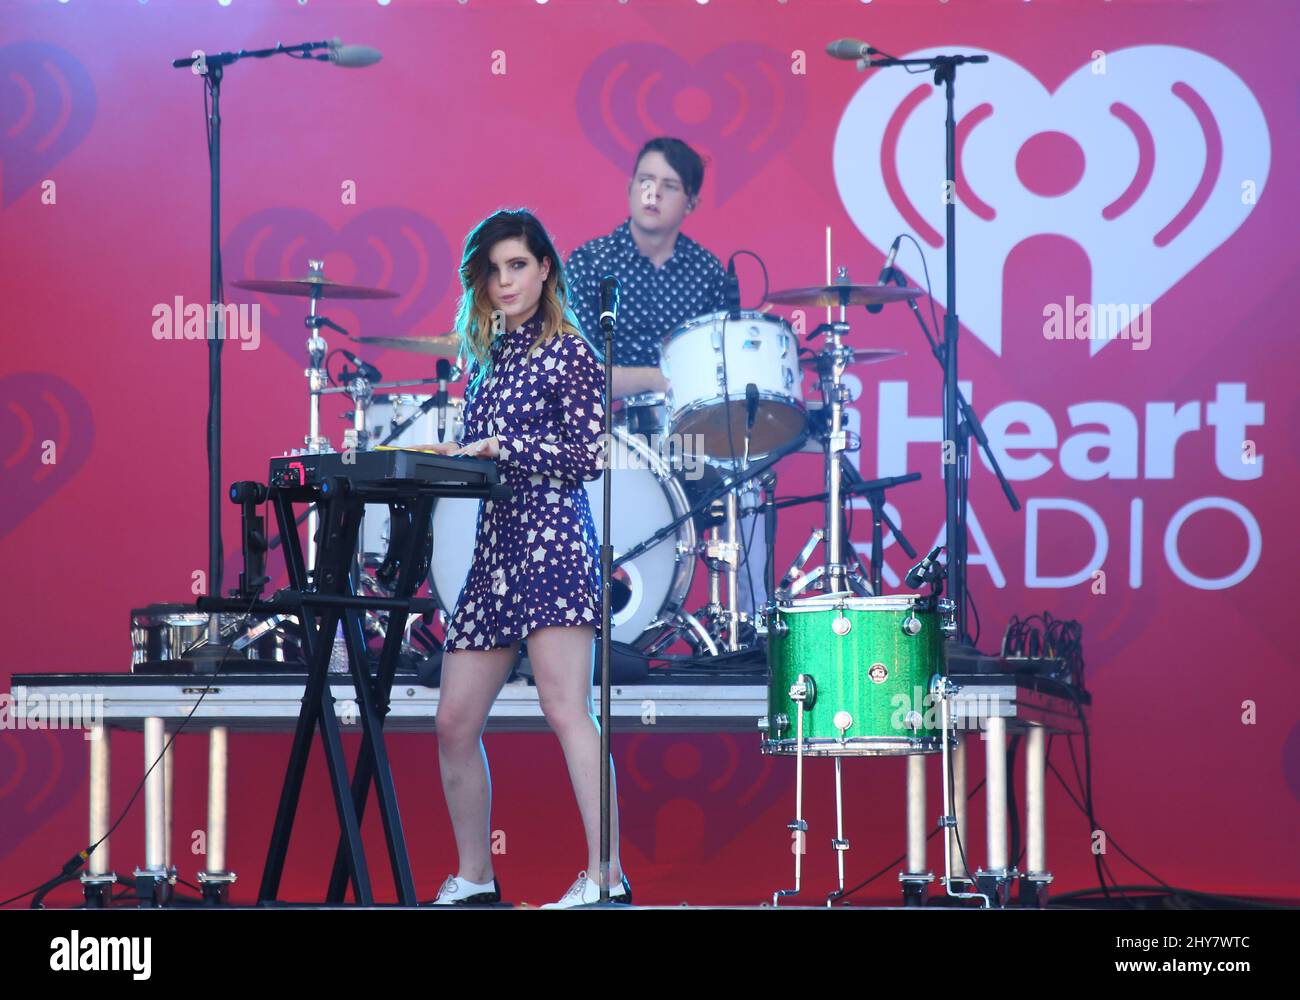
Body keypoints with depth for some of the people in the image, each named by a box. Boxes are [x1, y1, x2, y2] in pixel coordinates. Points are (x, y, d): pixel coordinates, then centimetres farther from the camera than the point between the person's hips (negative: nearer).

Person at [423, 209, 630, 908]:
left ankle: (607, 877, -26)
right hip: (494, 542, 8)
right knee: (454, 723, 5)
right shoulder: (489, 358, 21)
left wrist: (499, 446, -12)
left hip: (552, 535, -8)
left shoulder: (569, 352, 0)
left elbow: (588, 457, -9)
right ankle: (474, 881, 15)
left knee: (566, 709, -20)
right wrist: (447, 457, 8)